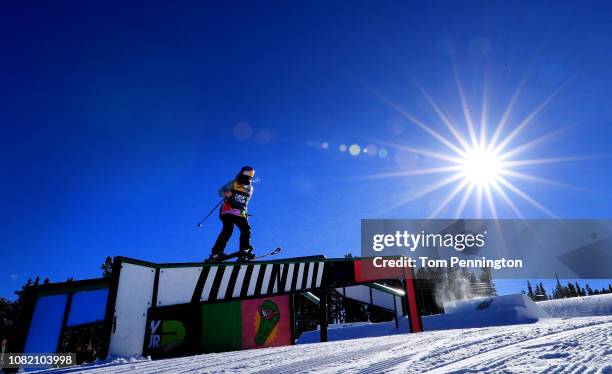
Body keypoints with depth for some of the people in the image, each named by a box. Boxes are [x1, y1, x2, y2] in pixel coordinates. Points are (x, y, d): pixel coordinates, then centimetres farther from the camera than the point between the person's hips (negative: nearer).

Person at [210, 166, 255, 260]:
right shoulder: (233, 183, 2)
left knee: (246, 230, -9)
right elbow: (220, 191, 2)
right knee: (228, 230, -18)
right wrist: (225, 193, -18)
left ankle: (244, 250, 3)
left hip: (240, 213, 5)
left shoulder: (250, 188, 17)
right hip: (228, 210, -5)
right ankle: (215, 253, -17)